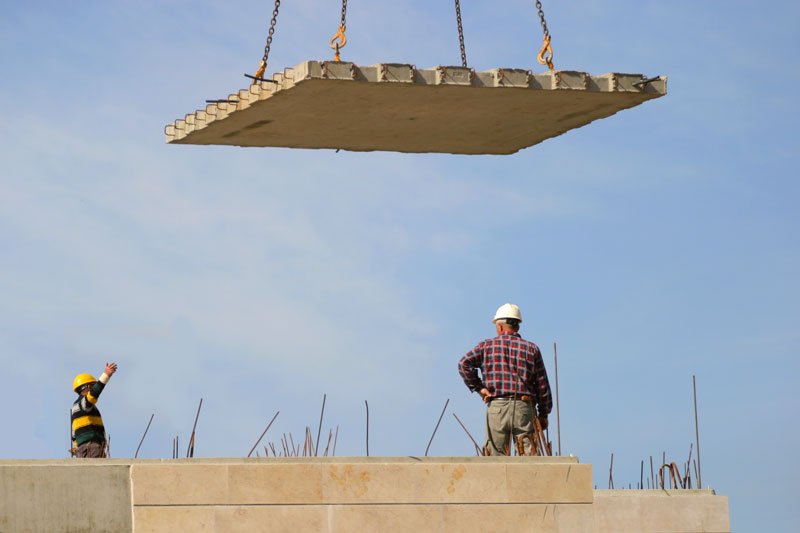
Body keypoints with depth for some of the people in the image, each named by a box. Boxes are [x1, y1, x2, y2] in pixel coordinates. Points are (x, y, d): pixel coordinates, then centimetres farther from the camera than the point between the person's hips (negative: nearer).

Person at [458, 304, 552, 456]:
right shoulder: (531, 348, 9)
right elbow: (542, 384, 7)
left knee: (496, 459, 1)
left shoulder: (487, 345, 8)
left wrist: (478, 388, 2)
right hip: (524, 408, 0)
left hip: (496, 406, 0)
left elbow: (464, 364, -5)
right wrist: (543, 414, 13)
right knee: (529, 456, -2)